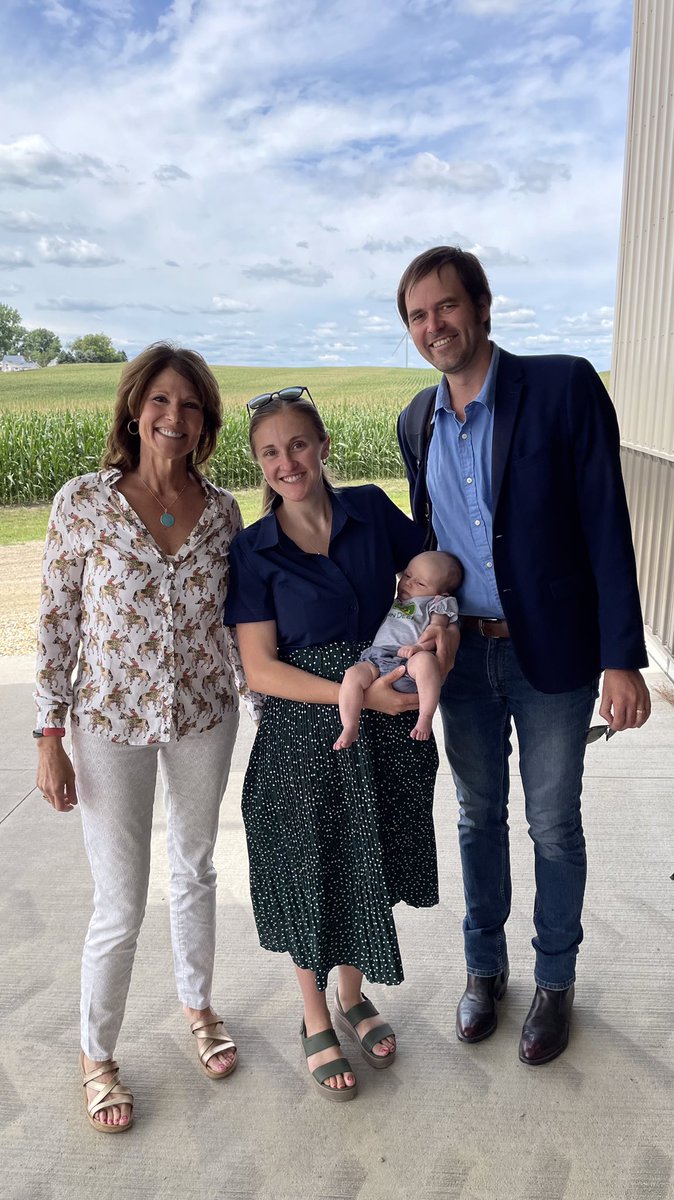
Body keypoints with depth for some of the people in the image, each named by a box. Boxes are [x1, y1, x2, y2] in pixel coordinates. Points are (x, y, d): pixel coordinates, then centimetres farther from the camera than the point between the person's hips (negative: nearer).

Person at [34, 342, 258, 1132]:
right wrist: (49, 738, -8)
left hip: (204, 717, 3)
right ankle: (96, 1054, 33)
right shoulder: (83, 502, -12)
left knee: (195, 871, 20)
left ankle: (196, 1005, 47)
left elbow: (236, 617, 6)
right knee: (120, 904, 5)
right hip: (111, 722, -3)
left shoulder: (221, 510, -4)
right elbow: (56, 623, -8)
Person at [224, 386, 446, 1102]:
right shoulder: (253, 550, -8)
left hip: (386, 730, 3)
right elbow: (259, 668, -12)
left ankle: (352, 996, 46)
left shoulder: (372, 511, -1)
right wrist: (357, 694, -21)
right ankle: (316, 1022, 38)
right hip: (303, 736, -3)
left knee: (367, 865, 18)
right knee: (311, 876, 11)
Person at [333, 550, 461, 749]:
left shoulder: (436, 604, 18)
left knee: (426, 659, -38)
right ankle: (349, 730, -23)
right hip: (376, 659, 4)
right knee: (353, 674, -26)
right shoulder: (392, 602, 35)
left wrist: (419, 646, -16)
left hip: (408, 660, -4)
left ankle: (425, 718, -30)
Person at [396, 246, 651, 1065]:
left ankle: (555, 981, 34)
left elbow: (606, 526, -14)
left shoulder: (563, 386, -12)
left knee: (553, 825, 11)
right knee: (479, 815, 18)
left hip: (550, 654, -4)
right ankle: (485, 965, 39)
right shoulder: (417, 421, 4)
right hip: (462, 655, 4)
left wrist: (622, 659, -17)